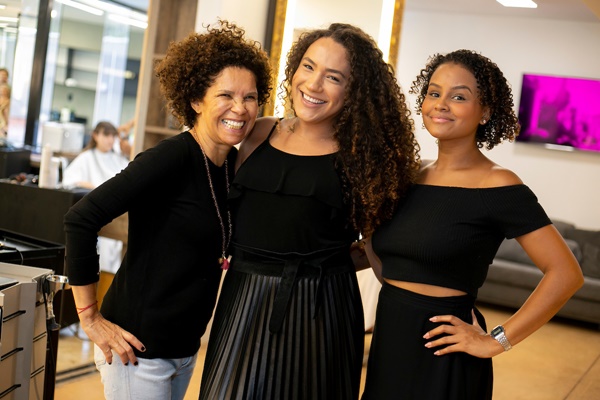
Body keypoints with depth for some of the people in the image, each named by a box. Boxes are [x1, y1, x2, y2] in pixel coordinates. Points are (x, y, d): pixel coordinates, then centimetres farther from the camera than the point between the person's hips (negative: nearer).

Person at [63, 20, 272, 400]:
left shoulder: (234, 163, 2)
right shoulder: (172, 157, -20)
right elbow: (81, 219, -24)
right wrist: (90, 317, -18)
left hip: (186, 347, 8)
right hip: (139, 348, -7)